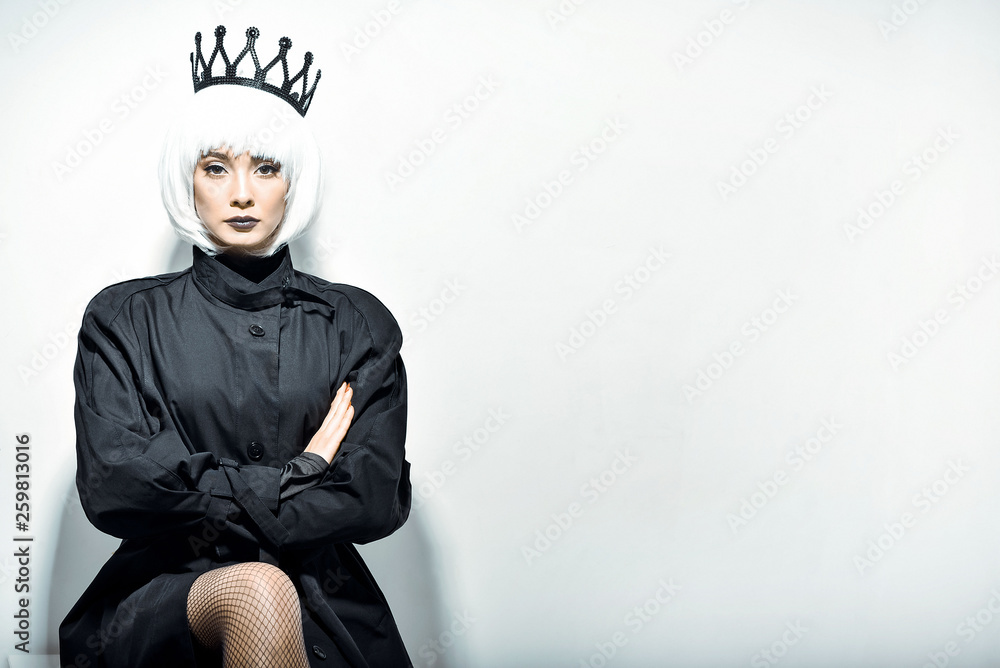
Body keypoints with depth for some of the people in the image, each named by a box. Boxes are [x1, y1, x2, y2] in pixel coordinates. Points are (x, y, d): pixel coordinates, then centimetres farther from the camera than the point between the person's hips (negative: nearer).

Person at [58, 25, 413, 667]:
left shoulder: (357, 322, 6)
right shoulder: (125, 318, 6)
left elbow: (378, 498, -5)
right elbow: (113, 486, -9)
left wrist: (197, 506, -9)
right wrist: (301, 473, -10)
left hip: (322, 609, 1)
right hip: (161, 601, -1)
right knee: (256, 592, -33)